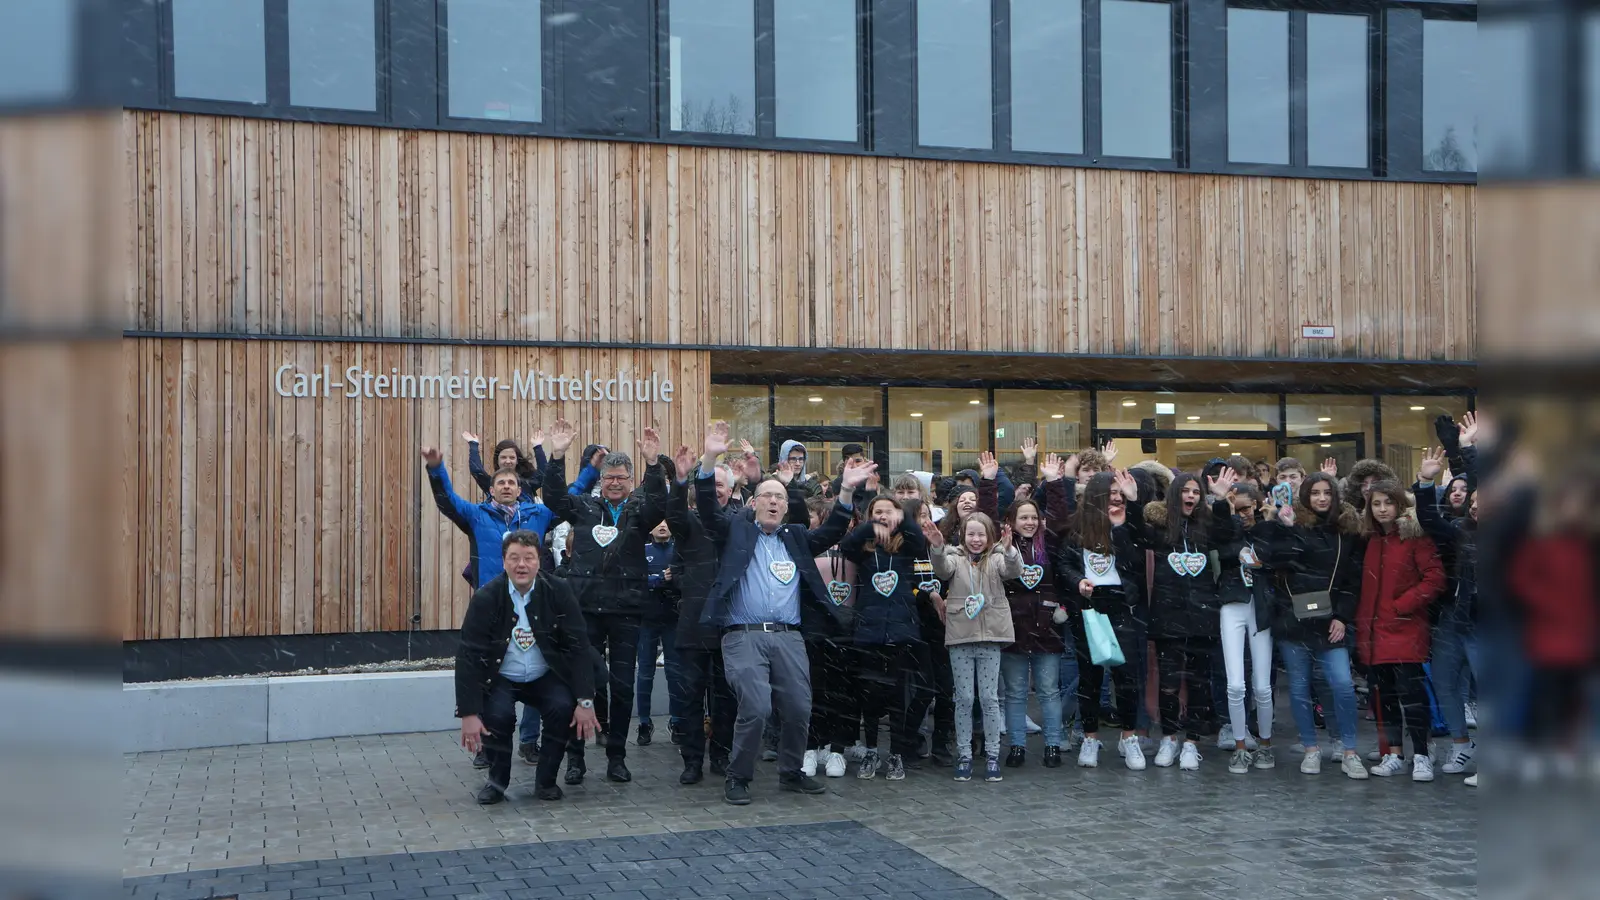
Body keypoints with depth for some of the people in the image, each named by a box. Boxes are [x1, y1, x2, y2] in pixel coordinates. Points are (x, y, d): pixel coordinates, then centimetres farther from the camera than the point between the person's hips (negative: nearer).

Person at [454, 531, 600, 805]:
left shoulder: (558, 593, -11)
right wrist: (468, 713, -24)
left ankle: (546, 779, -1)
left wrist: (585, 702, -20)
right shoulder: (486, 598, -15)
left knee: (564, 708, -26)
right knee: (498, 714, -30)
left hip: (545, 678, 1)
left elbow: (578, 647, -12)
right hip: (499, 679, -1)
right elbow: (469, 656, -17)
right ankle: (497, 780, -1)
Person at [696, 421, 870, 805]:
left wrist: (846, 490, -2)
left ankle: (791, 772, 23)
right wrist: (710, 460, -15)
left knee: (799, 709, 2)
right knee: (755, 708, -16)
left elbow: (832, 532, 11)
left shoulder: (796, 538, 21)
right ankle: (738, 777, 2)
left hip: (789, 637, 4)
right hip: (744, 637, -4)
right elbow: (708, 509, -2)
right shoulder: (735, 531, 11)